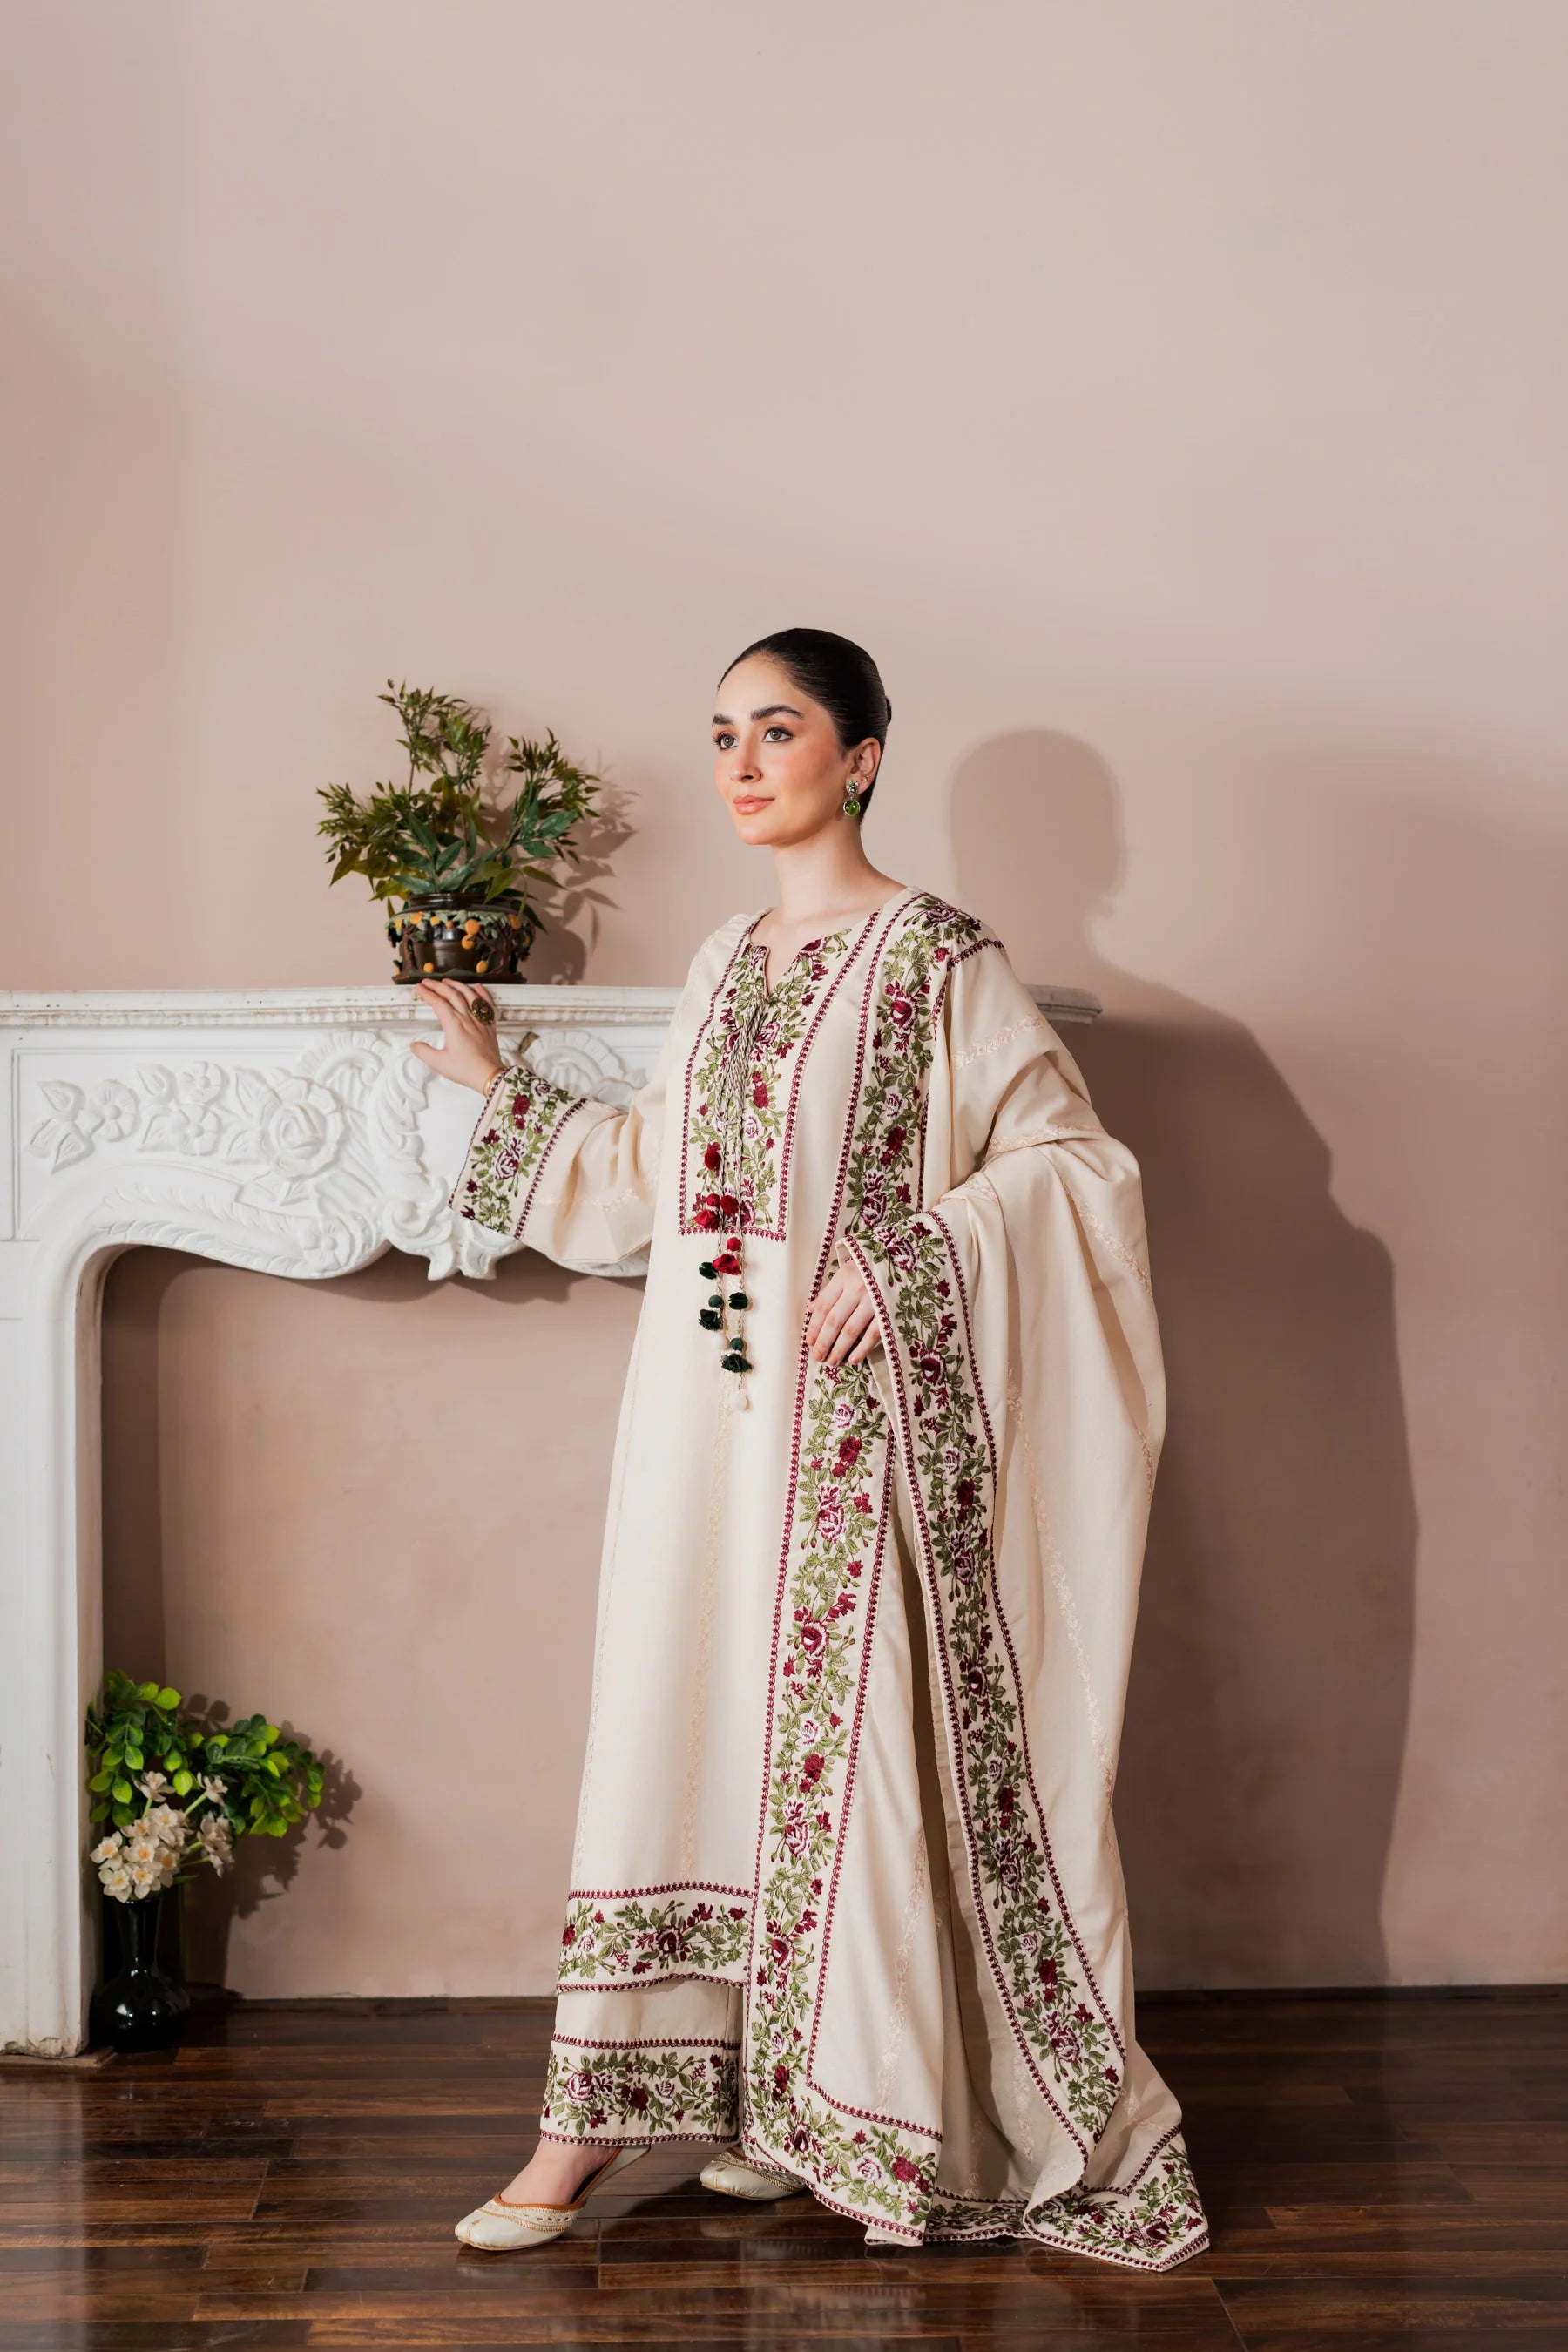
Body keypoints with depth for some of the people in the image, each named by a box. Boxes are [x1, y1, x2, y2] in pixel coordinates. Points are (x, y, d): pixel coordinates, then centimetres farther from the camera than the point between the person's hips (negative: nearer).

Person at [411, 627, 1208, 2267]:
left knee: (849, 1737, -2)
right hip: (703, 1414, 6)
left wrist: (912, 1251, -19)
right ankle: (605, 2113, 13)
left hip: (847, 1421, -6)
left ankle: (846, 2111, 12)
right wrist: (501, 1089, 24)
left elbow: (1076, 1160, -9)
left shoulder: (936, 959, -6)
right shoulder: (725, 967, 15)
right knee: (671, 1724, 7)